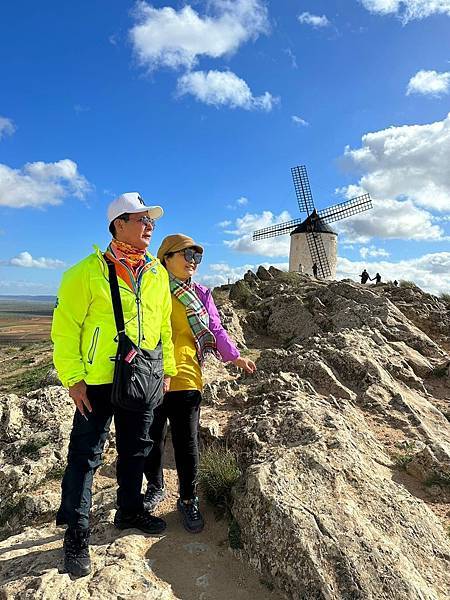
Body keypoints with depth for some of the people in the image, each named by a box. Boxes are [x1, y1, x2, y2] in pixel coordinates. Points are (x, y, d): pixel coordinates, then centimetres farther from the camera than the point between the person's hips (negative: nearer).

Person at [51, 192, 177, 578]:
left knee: (136, 449, 18)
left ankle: (130, 510, 40)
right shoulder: (88, 272, -10)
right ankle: (77, 534, 25)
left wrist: (167, 368, 10)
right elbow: (66, 327, -10)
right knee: (86, 455, 6)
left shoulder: (158, 273, 6)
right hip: (98, 380, -5)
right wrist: (73, 379, -13)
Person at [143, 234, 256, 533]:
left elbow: (216, 330, 7)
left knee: (187, 444, 7)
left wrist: (234, 356, -3)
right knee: (152, 439, 15)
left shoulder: (201, 294, 4)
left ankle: (188, 499, 29)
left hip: (184, 378, 0)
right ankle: (156, 487, 40)